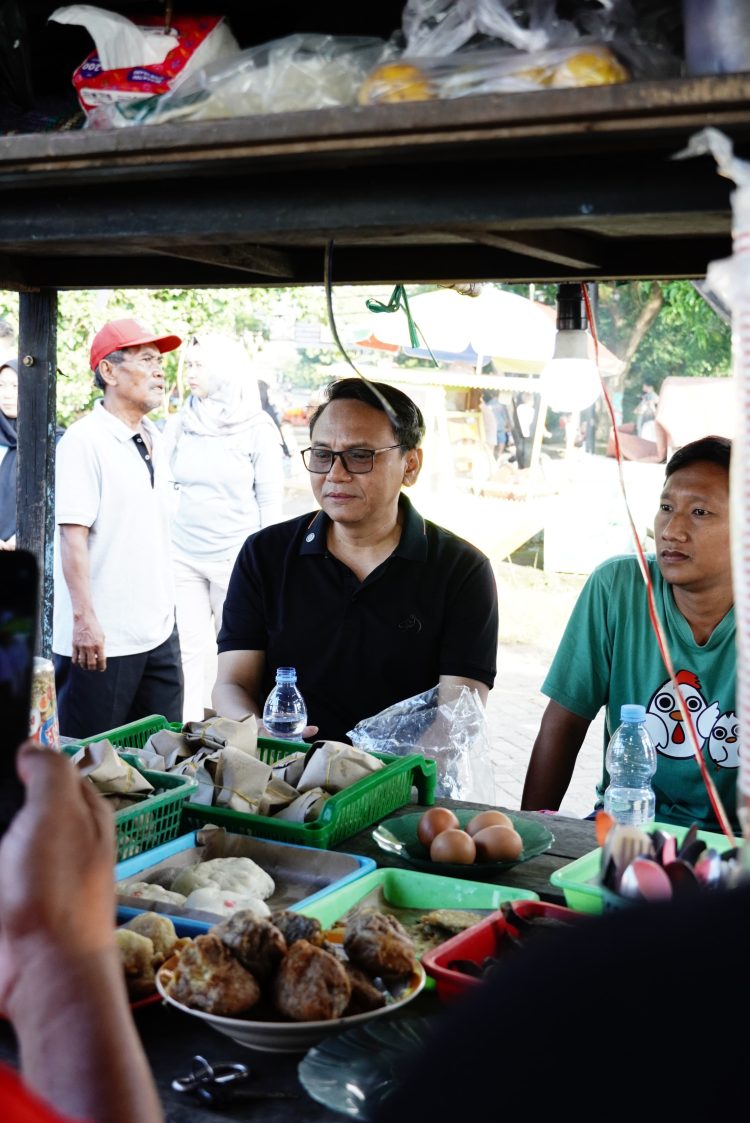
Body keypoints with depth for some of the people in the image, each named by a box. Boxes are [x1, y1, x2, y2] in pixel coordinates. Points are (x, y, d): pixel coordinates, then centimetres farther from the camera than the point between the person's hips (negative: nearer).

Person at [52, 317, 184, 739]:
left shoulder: (154, 439, 12)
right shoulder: (85, 440, -12)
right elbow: (72, 534, -18)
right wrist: (84, 619, -22)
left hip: (159, 633, 8)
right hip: (100, 639, -8)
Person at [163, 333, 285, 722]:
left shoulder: (257, 427, -3)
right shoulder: (178, 425, 6)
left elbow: (270, 498, -1)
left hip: (236, 558, -3)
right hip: (181, 556, 3)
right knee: (187, 652, 3)